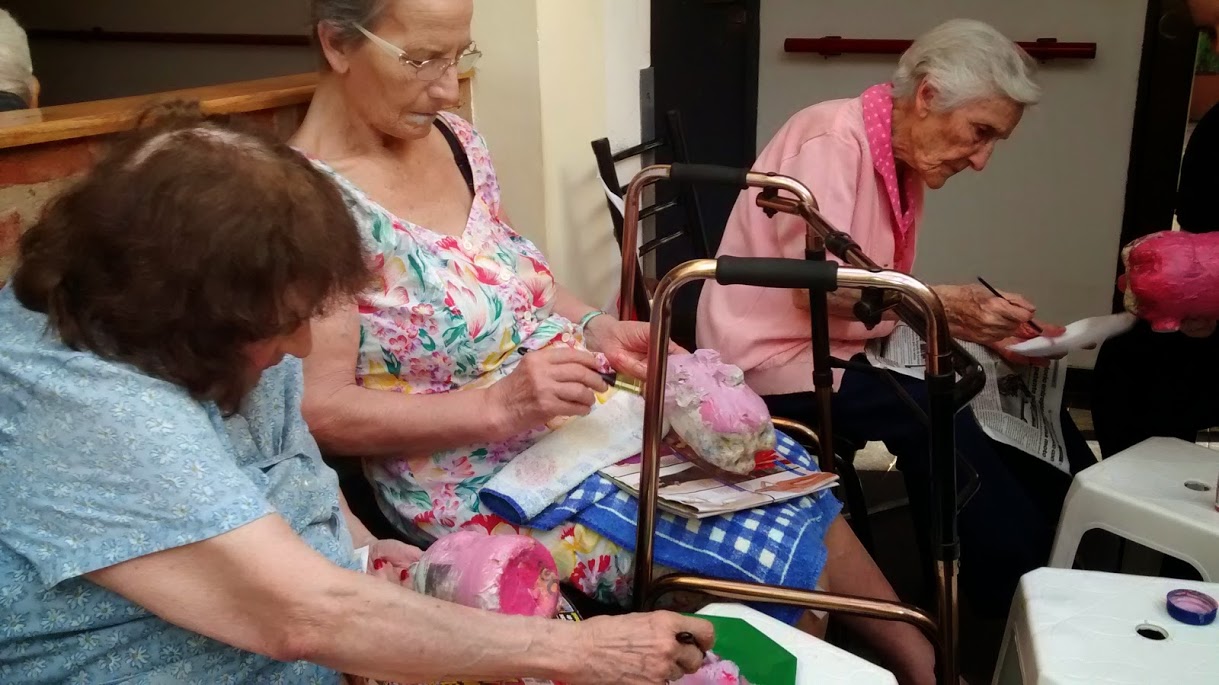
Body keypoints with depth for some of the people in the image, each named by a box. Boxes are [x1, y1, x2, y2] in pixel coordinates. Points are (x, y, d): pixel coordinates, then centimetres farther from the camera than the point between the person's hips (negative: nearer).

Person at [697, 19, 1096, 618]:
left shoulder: (905, 165, 10)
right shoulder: (834, 136, -16)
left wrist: (980, 328, -6)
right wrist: (946, 303, -26)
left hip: (847, 345, 9)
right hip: (775, 357, -9)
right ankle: (1009, 600, -9)